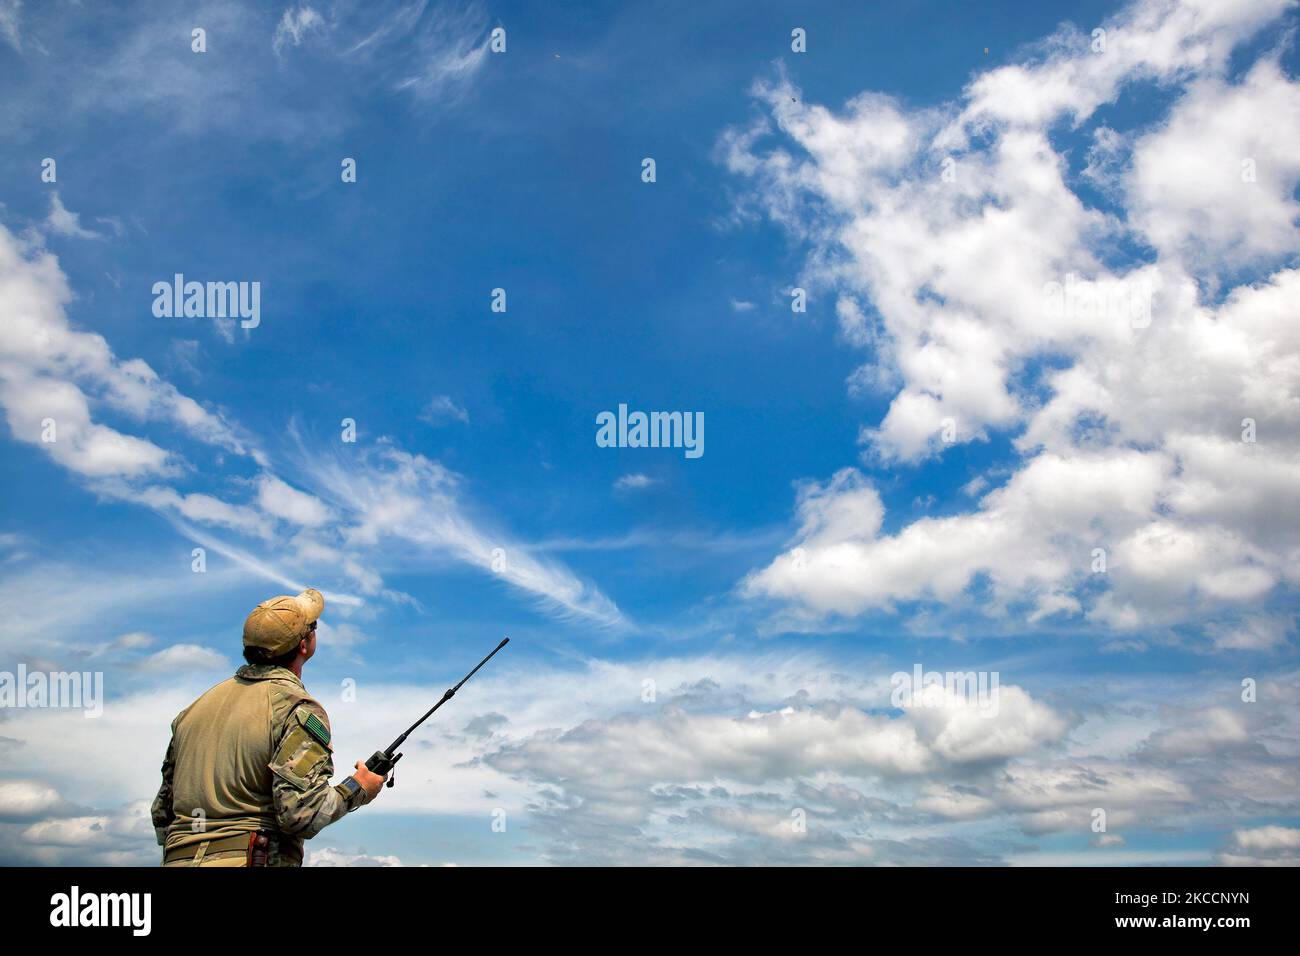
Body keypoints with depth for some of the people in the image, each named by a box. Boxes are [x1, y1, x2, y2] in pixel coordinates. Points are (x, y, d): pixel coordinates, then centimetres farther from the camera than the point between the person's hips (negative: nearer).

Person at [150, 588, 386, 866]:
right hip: (253, 861, -7)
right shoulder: (298, 710, -7)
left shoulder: (197, 707, 16)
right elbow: (299, 812, -17)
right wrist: (358, 790, 0)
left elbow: (163, 810, 20)